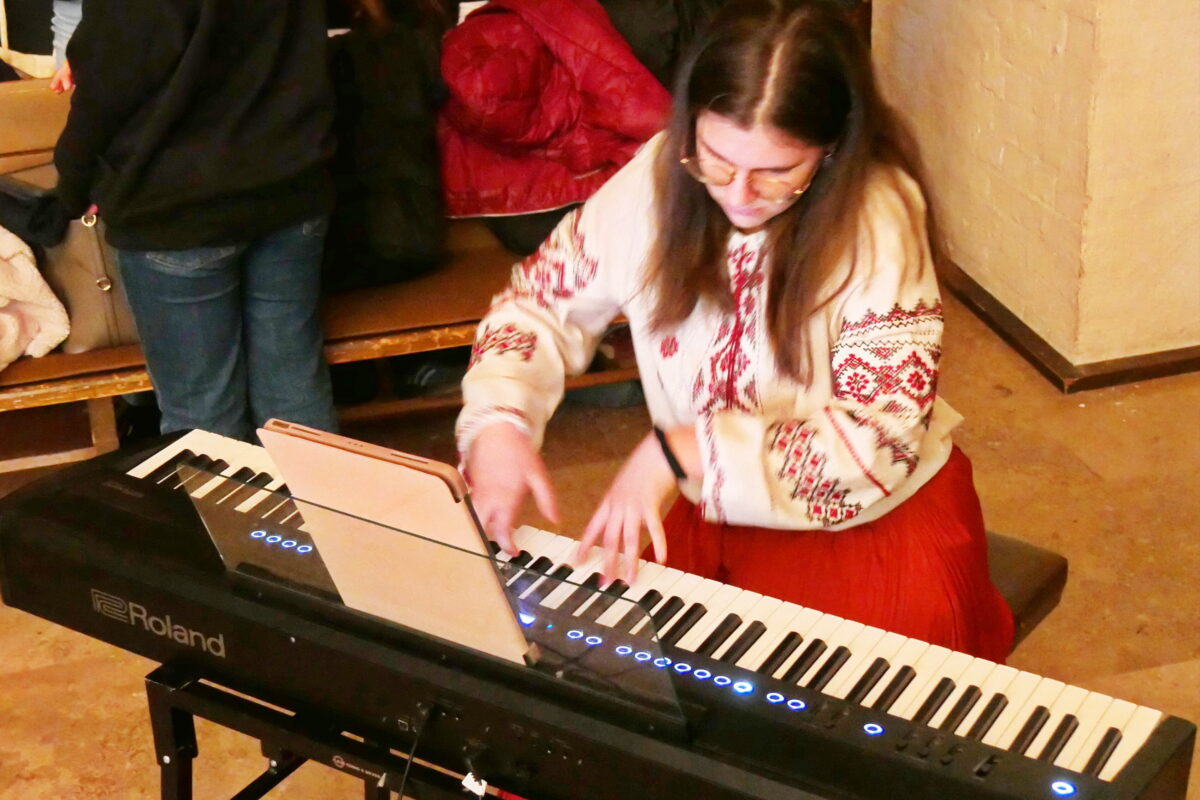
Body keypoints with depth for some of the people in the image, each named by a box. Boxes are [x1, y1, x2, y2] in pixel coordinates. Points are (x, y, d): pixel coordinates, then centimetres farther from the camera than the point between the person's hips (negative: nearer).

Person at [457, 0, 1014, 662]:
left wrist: (677, 452, -32)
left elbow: (877, 439, -24)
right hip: (719, 510, 4)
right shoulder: (657, 179, -11)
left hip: (878, 511, -3)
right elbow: (540, 302, 1)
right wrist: (497, 423, -19)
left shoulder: (877, 217, -22)